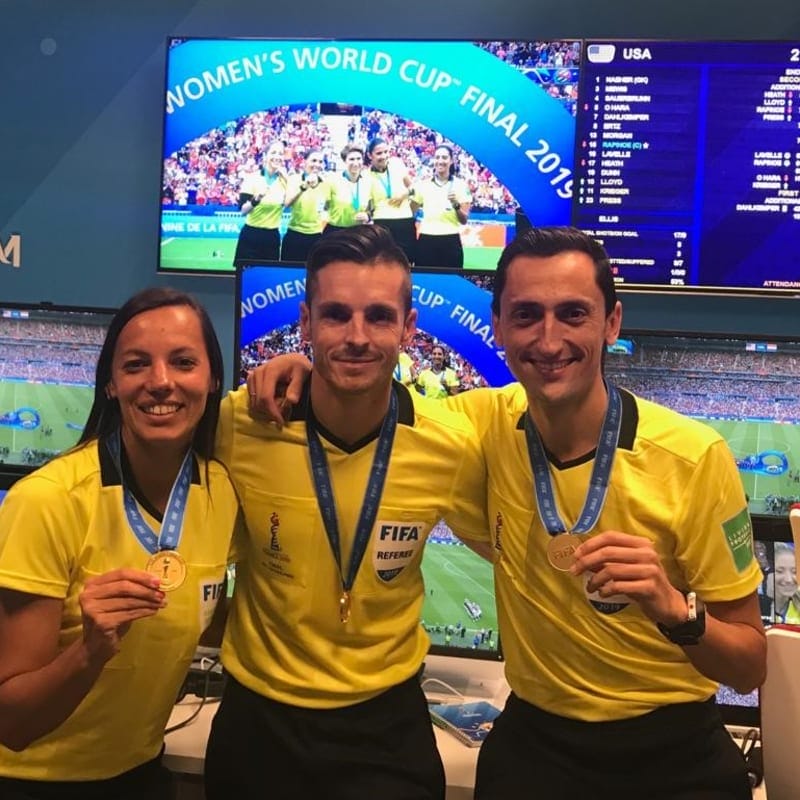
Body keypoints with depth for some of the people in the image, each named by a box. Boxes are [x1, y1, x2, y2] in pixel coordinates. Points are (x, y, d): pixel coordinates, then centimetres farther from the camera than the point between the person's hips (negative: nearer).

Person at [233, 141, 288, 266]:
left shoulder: (284, 180, 2)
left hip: (273, 237, 3)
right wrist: (256, 199, -32)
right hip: (251, 236, -3)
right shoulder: (252, 178, -7)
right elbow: (243, 210, -13)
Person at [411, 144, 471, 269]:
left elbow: (464, 220, 0)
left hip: (451, 241, -1)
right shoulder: (423, 185, 8)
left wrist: (456, 204, -15)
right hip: (426, 240, 1)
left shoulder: (460, 185, 3)